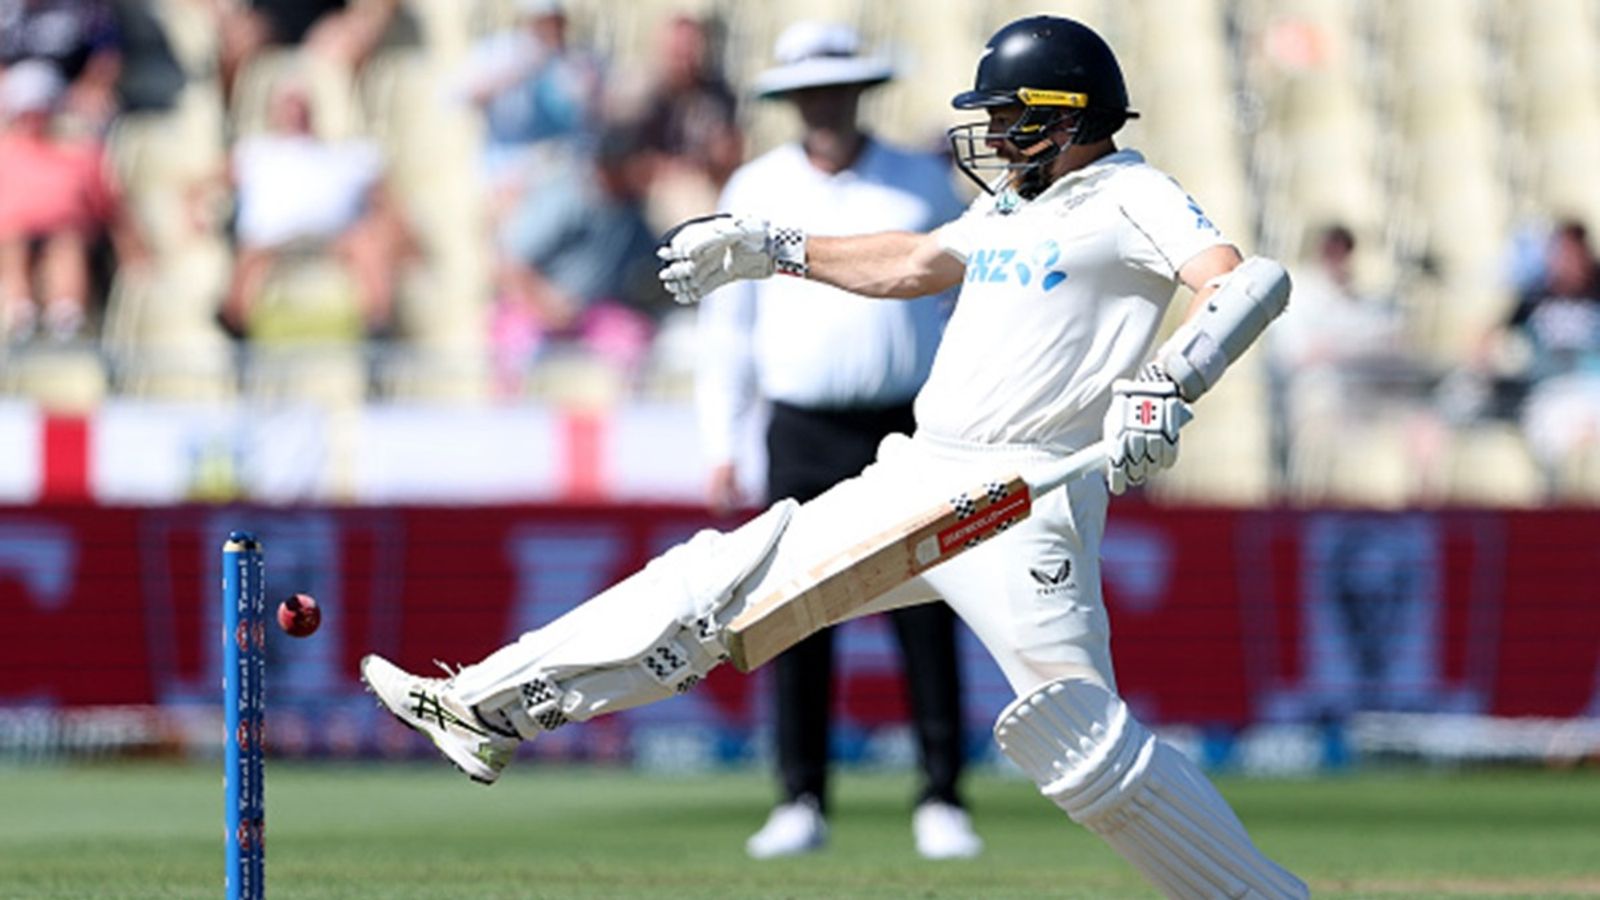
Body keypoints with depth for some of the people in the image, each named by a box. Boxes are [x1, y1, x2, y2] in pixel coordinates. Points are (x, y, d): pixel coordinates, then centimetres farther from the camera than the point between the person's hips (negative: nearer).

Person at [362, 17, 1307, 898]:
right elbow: (916, 263, 36)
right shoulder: (1014, 205, 20)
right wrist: (774, 249, 36)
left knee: (1085, 746, -16)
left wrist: (1170, 382, -38)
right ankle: (490, 708, 12)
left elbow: (1251, 281, -21)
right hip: (918, 482, 9)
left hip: (1020, 499, -9)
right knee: (722, 578, 8)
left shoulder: (1131, 197, -6)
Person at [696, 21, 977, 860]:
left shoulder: (924, 184, 5)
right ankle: (801, 803, 4)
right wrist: (722, 450, 2)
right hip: (804, 437, 1)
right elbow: (727, 325, 9)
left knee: (926, 623, -5)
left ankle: (941, 803, 0)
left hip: (910, 435, -1)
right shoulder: (755, 192, 7)